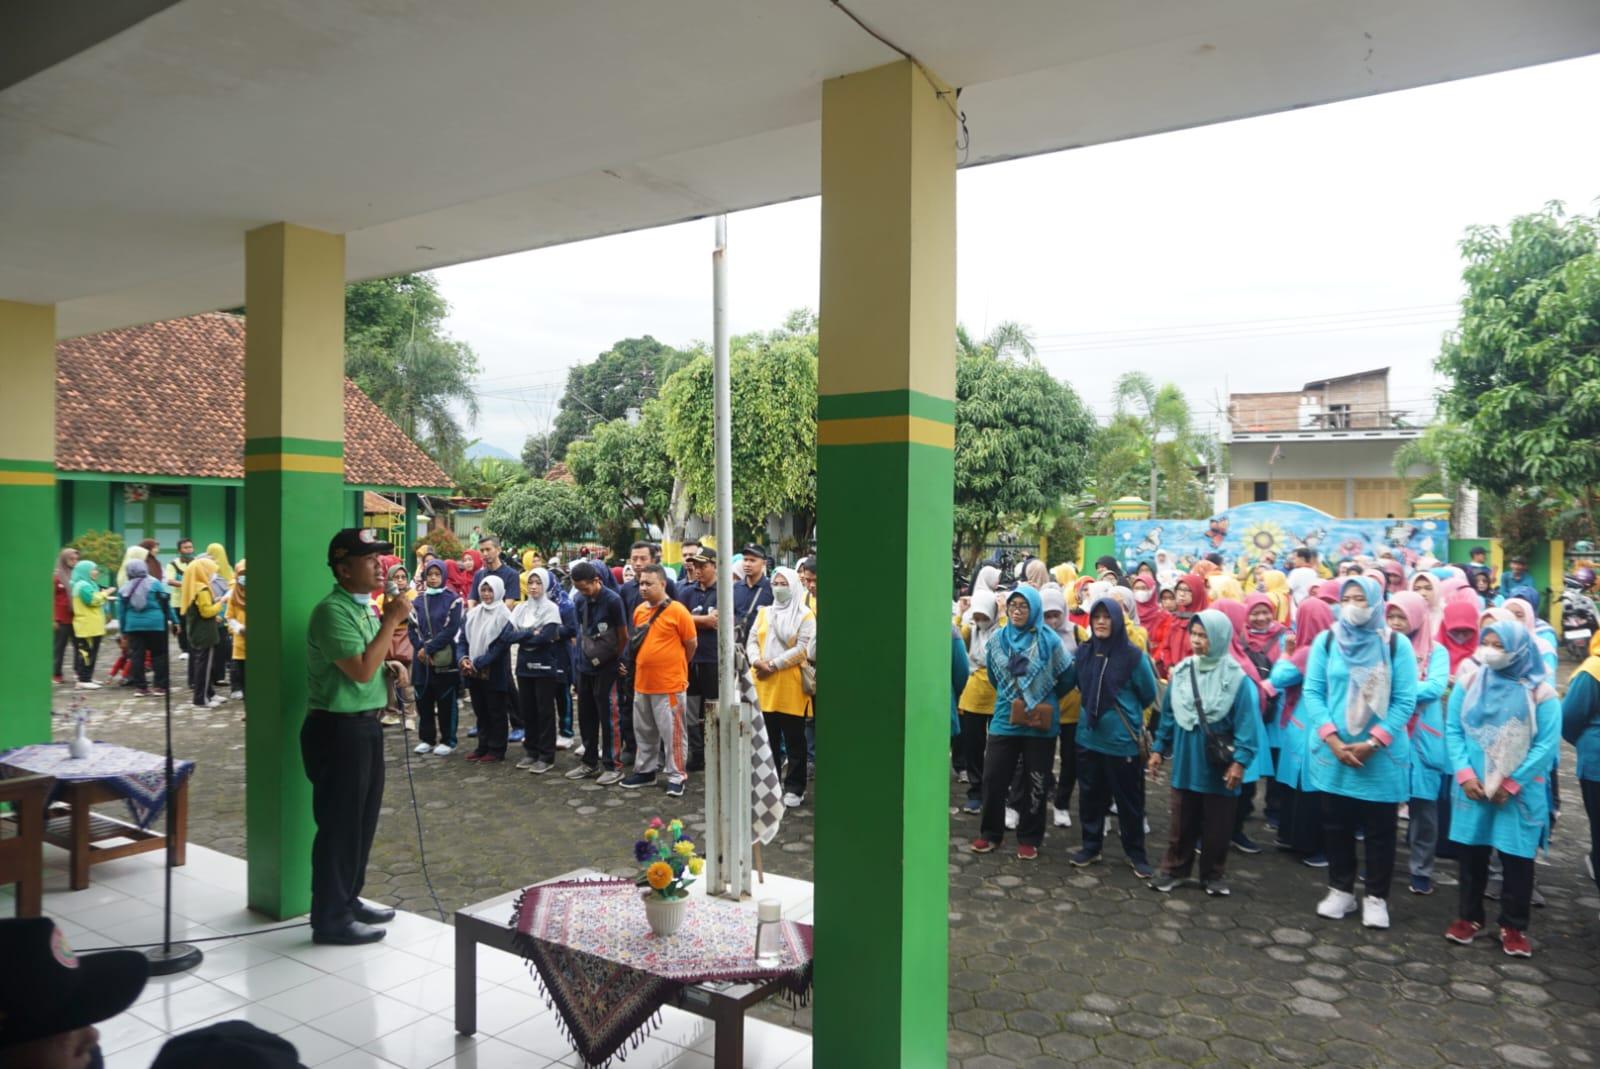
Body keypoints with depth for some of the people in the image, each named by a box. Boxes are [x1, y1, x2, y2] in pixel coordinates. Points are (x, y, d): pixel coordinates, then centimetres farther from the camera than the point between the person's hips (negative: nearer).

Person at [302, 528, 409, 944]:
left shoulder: (366, 608, 11)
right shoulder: (332, 611, -18)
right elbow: (361, 670, -25)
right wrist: (392, 620, -21)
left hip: (366, 725, 9)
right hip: (338, 729, -9)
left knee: (362, 821, 18)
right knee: (339, 824, 0)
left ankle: (348, 900, 32)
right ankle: (330, 918, 12)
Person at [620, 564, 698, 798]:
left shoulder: (677, 610, -12)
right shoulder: (639, 610, 8)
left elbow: (691, 644, -5)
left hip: (669, 684, -7)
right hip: (642, 682, 7)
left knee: (672, 733, 1)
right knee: (644, 732, 17)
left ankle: (676, 777, 10)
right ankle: (645, 771, 30)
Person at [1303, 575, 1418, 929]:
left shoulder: (1396, 645, -4)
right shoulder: (1326, 641, 1)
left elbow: (1404, 700, -8)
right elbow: (1312, 692, -1)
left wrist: (1372, 743, -16)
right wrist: (1333, 739, -13)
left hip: (1382, 756, -2)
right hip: (1333, 752, 2)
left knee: (1380, 829, 8)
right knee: (1336, 825, 11)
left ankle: (1376, 897, 22)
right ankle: (1341, 890, 26)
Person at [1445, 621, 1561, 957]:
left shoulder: (1540, 692, -6)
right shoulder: (1469, 683, 2)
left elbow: (1547, 745, -9)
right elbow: (1453, 730, 1)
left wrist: (1512, 784, -13)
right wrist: (1465, 774, -10)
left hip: (1520, 792, -2)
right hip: (1473, 787, 2)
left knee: (1517, 858, 4)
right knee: (1472, 852, 10)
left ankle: (1513, 926, 19)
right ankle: (1469, 916, 24)